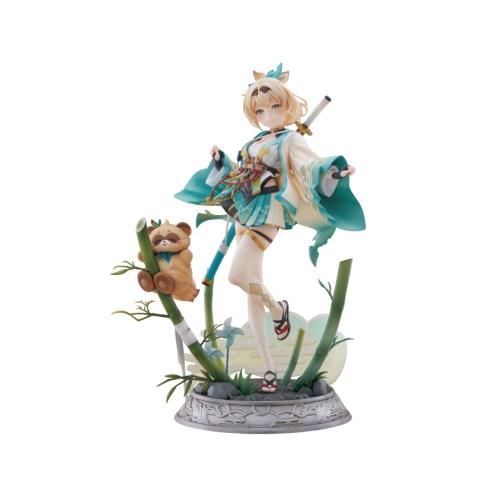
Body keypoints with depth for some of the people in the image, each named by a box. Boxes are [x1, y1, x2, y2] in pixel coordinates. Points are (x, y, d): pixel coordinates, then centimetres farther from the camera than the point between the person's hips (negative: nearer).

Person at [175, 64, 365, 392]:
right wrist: (220, 162, 25)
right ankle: (268, 365, 11)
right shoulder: (255, 143, 20)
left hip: (268, 213, -8)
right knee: (252, 290, 5)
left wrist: (334, 171, -34)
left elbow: (314, 166, -15)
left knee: (238, 275, -24)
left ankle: (277, 307, 9)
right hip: (245, 214, 8)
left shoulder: (291, 140, 1)